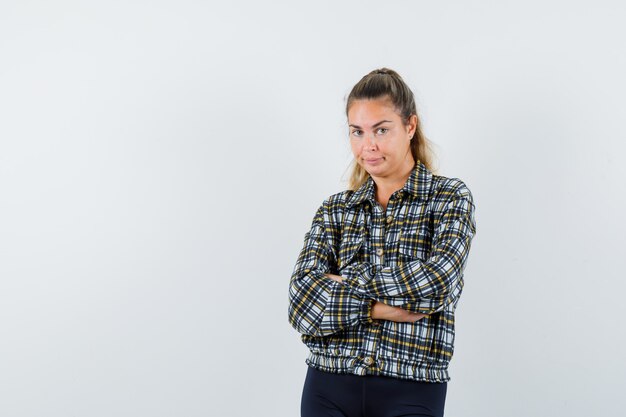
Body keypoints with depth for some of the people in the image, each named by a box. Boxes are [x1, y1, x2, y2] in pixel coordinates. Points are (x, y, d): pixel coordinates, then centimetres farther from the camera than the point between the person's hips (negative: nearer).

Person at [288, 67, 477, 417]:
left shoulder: (450, 197, 0)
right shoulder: (334, 210, 7)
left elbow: (437, 282, -17)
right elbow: (302, 305, -5)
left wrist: (347, 283, -9)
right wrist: (383, 307, -16)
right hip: (329, 389, 3)